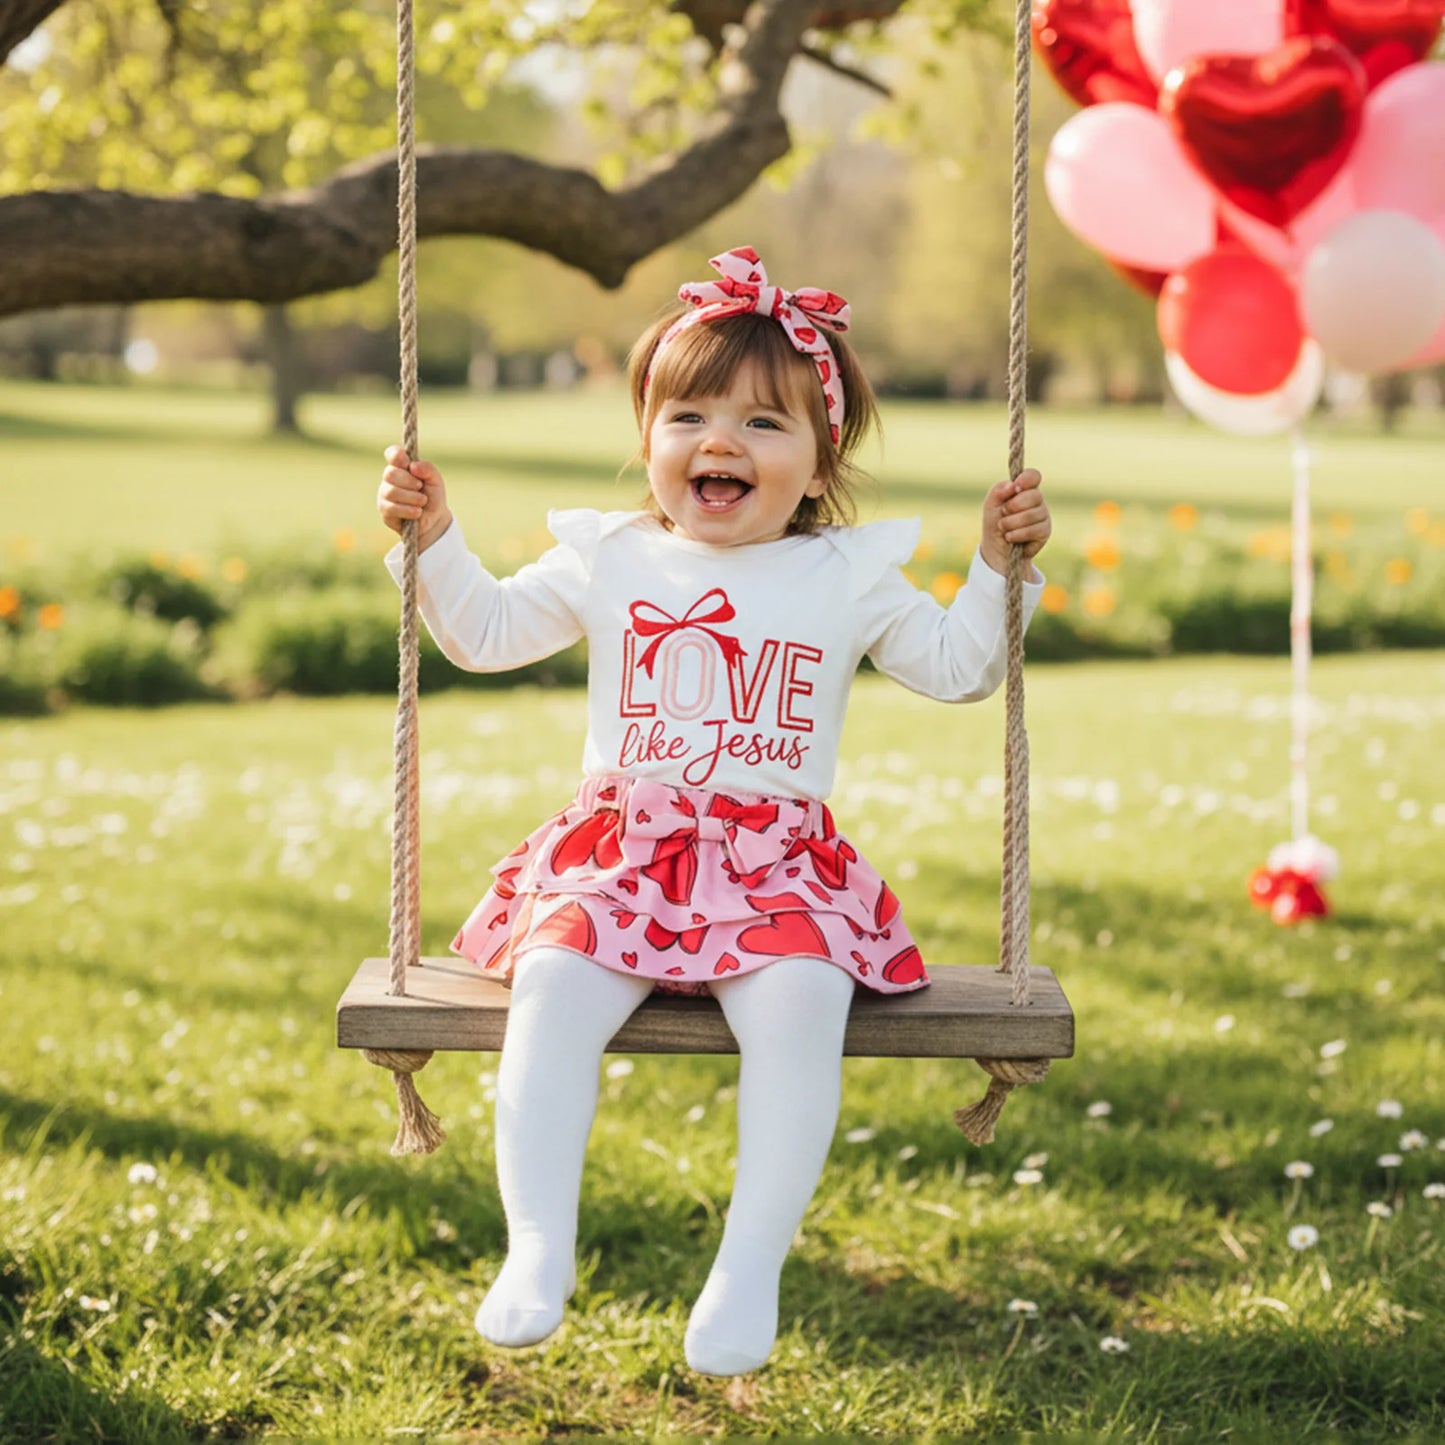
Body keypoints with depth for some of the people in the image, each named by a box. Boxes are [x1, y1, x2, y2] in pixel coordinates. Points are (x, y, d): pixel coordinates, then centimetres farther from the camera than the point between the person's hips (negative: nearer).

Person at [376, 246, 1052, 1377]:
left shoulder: (848, 576, 12)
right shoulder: (607, 560, 14)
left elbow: (959, 668, 17)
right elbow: (487, 633, 20)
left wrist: (999, 568, 5)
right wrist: (435, 539, 9)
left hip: (780, 859, -1)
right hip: (620, 851, 1)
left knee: (799, 1001, -31)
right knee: (554, 985, -28)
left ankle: (752, 1269, -25)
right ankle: (538, 1251, -25)